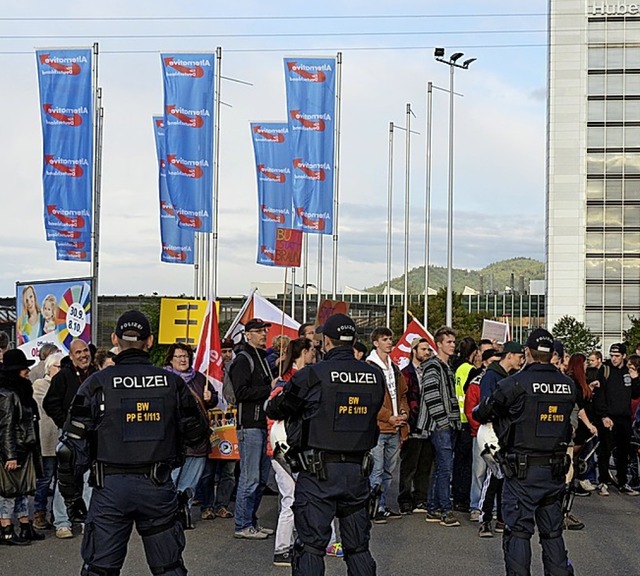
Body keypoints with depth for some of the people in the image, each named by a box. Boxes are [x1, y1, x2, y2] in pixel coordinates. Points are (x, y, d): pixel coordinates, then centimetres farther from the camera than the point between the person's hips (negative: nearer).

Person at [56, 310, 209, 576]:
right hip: (159, 486, 2)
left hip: (111, 487, -2)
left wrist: (71, 495, 4)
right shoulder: (172, 382, 1)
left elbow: (72, 445, -5)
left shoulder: (97, 384, -4)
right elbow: (196, 433, 10)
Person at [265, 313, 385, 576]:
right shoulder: (375, 377, 2)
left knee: (310, 545, 0)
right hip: (358, 471, 4)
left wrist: (271, 403, 24)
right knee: (358, 547, 15)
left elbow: (276, 409, 1)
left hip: (319, 473, -4)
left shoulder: (311, 375, -11)